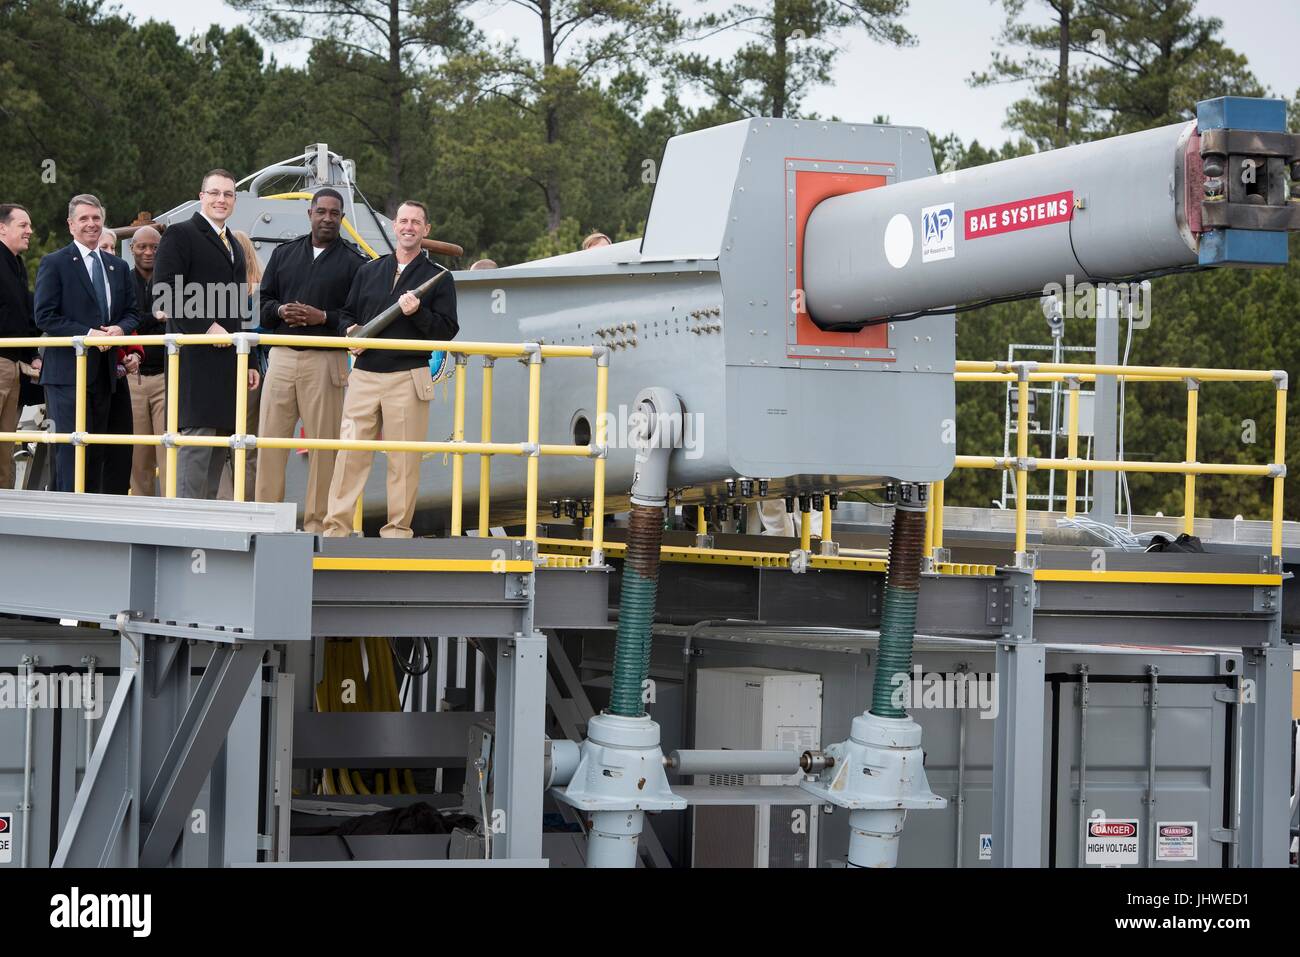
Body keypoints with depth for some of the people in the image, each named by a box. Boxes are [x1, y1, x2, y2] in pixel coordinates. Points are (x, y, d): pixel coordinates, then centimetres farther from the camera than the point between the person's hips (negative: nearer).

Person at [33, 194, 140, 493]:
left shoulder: (118, 267, 16)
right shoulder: (54, 264, -2)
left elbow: (132, 312, 18)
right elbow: (45, 316, -9)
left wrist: (120, 329, -6)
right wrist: (88, 334, -18)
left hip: (104, 371, 6)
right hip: (68, 371, -6)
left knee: (97, 453, 8)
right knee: (71, 448, -12)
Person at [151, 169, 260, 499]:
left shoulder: (234, 246, 24)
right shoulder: (180, 235, -1)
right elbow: (164, 294, -12)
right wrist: (206, 327, -17)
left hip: (226, 359, 8)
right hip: (196, 358, -8)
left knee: (220, 443, 5)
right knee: (197, 437, -13)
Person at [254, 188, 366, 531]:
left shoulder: (353, 263, 5)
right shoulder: (284, 254, 17)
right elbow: (263, 301, 17)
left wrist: (324, 318, -14)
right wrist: (280, 311, -4)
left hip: (325, 361, -3)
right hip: (282, 357, 3)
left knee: (323, 445, -3)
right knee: (270, 438, -1)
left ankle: (317, 523, 1)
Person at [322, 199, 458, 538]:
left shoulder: (438, 278, 7)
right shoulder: (368, 272, 16)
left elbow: (448, 330, 1)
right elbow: (347, 314, 22)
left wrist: (417, 313, -15)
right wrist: (350, 332, 0)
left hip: (408, 379, -2)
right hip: (365, 374, 2)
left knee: (404, 459, -1)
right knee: (350, 453, -3)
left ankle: (398, 529, 6)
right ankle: (336, 527, -1)